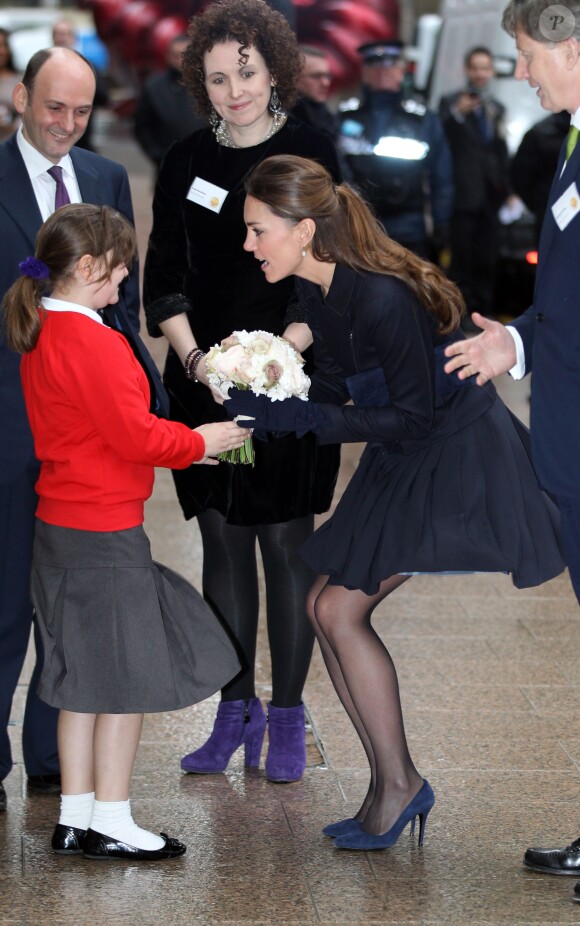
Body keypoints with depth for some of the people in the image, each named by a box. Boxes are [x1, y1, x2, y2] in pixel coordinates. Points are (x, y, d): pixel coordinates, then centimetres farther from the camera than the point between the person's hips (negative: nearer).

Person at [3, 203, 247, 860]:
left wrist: (175, 445, 13)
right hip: (104, 534, -10)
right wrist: (197, 442, -5)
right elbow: (134, 435, -21)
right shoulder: (94, 344, -20)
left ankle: (75, 819, 20)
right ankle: (110, 824, 9)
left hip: (62, 527, 10)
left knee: (84, 678, 14)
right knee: (124, 679, 1)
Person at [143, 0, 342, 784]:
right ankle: (236, 712, 15)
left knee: (286, 541, -1)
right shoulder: (186, 161, 7)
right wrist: (194, 357, -8)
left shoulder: (311, 153, -3)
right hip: (204, 379, 3)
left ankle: (286, 720, 7)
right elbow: (164, 276, 7)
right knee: (223, 542, 7)